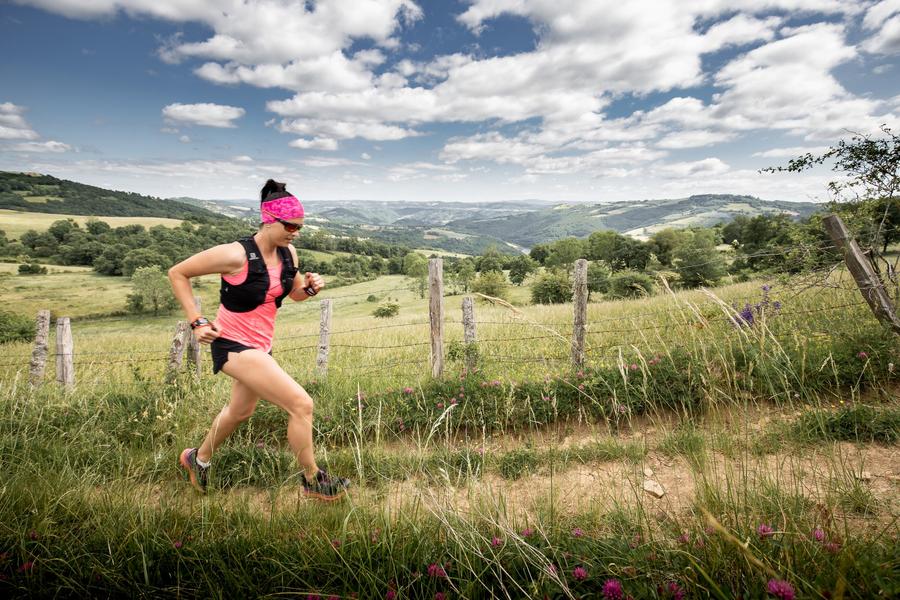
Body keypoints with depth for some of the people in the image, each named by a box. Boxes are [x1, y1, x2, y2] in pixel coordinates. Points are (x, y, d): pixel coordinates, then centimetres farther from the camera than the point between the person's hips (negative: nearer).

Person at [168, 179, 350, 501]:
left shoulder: (288, 253, -2)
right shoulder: (236, 255, -23)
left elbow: (294, 293, 14)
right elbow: (177, 273, -12)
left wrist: (309, 287, -9)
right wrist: (197, 322, -16)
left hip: (260, 345, 9)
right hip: (233, 345, -9)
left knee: (241, 411, 28)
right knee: (301, 404, -15)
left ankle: (198, 459, 56)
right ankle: (312, 480, 6)